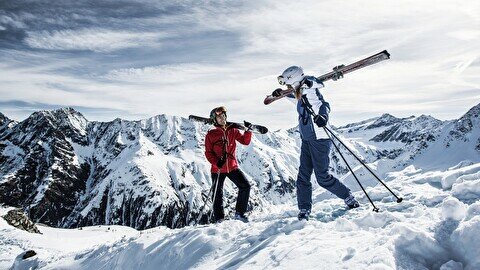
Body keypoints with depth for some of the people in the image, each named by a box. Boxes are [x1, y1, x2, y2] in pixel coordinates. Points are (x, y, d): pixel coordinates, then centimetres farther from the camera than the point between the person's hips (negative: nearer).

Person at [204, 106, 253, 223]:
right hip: (217, 169, -2)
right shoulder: (211, 135, -2)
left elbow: (245, 141, 5)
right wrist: (217, 162, -21)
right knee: (218, 195, 5)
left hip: (232, 167, 2)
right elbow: (208, 153, -5)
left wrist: (248, 130, -10)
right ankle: (219, 219, 21)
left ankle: (239, 213, 5)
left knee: (245, 186, -10)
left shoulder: (233, 131, 7)